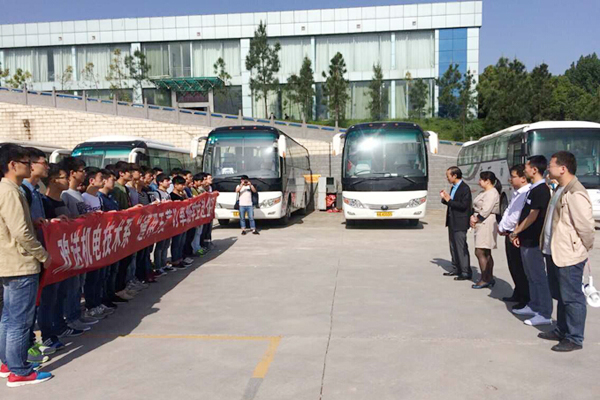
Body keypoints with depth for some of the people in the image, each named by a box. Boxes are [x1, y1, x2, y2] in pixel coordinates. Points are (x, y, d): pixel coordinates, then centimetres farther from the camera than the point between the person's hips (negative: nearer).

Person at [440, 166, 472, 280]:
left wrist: (449, 200, -18)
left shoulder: (465, 188, -15)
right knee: (453, 246, 15)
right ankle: (457, 269, 25)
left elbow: (463, 205, -22)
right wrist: (444, 198, 2)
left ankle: (466, 272, 0)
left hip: (460, 223, -9)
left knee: (461, 247, -6)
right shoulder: (454, 187, 14)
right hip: (452, 222, 10)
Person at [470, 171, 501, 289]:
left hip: (486, 224, -10)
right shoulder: (484, 193, 18)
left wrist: (476, 219, -7)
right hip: (482, 224, 10)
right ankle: (489, 278, 18)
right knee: (486, 253, 12)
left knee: (480, 252, -10)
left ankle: (484, 280, -5)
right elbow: (476, 207, 18)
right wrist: (472, 217, 1)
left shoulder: (492, 193, -14)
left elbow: (485, 211, -20)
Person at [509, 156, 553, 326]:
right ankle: (534, 306, 29)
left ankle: (545, 314, 3)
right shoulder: (533, 189, 13)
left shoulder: (541, 190, -17)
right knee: (531, 276, 17)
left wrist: (515, 232, -10)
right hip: (526, 240, 10)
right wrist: (517, 233, 10)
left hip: (532, 241, -10)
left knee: (538, 277, -3)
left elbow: (533, 217, -19)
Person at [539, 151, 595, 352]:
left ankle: (574, 339, 14)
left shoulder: (575, 194, -20)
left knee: (571, 297, 2)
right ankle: (562, 330, 34)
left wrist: (584, 248, -7)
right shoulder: (560, 190, 12)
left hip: (568, 255, -10)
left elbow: (586, 226, -21)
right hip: (554, 252, 10)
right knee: (560, 295, 20)